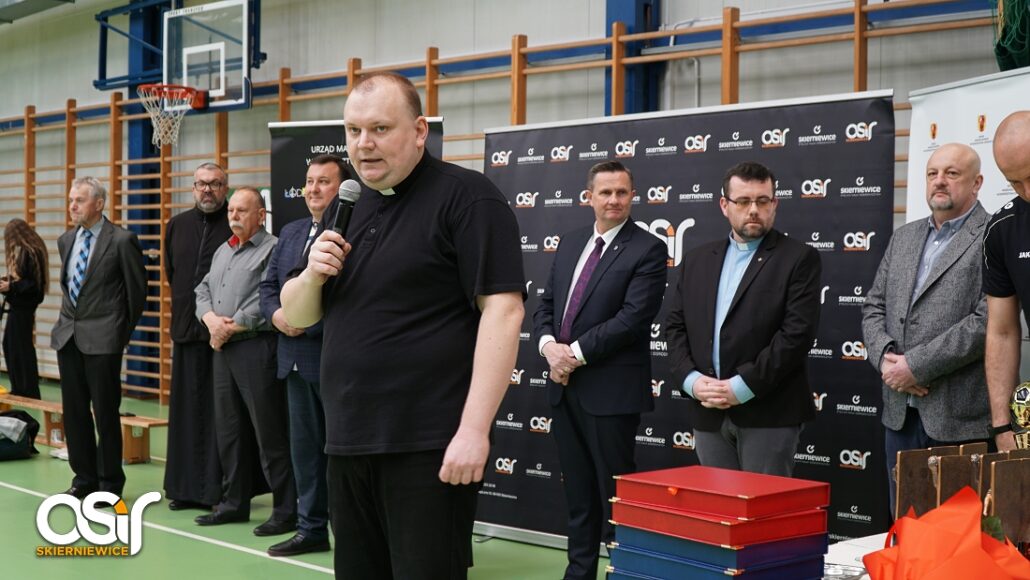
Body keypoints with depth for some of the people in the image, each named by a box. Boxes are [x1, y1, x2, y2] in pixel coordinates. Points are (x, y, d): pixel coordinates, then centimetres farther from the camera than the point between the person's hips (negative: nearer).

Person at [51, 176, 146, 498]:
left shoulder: (122, 240, -9)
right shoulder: (66, 240, 11)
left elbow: (137, 289, -2)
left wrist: (124, 331, 4)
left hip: (101, 338, -6)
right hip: (67, 335, 6)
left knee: (105, 412, -1)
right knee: (74, 411, 10)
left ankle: (110, 483, 10)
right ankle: (84, 477, 21)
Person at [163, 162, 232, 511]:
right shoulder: (177, 225, 12)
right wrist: (189, 307, 16)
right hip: (187, 329, 5)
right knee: (186, 410, 10)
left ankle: (220, 488, 5)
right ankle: (185, 486, 18)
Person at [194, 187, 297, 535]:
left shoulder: (271, 250, -8)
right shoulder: (222, 252, 20)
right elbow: (203, 291, 16)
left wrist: (229, 328, -12)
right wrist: (211, 319, -4)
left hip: (256, 348, -8)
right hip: (224, 350, 9)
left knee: (269, 433, -6)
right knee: (228, 429, 13)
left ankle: (285, 510, -1)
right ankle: (233, 503, 23)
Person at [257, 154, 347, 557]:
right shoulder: (290, 232, 16)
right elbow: (268, 286, 17)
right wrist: (277, 314, -3)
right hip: (297, 358, 8)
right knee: (304, 446, 14)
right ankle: (311, 529, 25)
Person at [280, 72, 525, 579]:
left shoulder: (465, 196, -9)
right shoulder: (351, 212, 14)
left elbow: (502, 310, -16)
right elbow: (296, 315, 19)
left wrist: (473, 429, -22)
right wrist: (312, 274, -4)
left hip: (428, 447, -7)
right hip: (349, 444, 7)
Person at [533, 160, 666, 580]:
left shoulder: (647, 250, -8)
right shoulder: (570, 244, 13)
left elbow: (633, 317, -17)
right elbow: (546, 304, 14)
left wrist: (576, 352, -16)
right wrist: (549, 344, -6)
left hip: (610, 390, -6)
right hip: (564, 387, 7)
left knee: (615, 491, 1)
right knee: (577, 490, 15)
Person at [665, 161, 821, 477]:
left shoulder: (799, 259, -2)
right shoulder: (697, 260, 15)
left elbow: (797, 332, -11)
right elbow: (676, 326, 13)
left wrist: (742, 387, -15)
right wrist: (691, 380, -5)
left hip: (768, 413, -5)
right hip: (708, 414, 5)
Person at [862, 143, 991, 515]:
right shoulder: (904, 237, 16)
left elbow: (988, 321, -17)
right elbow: (873, 307, 15)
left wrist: (916, 366, -16)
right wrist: (885, 356, -5)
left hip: (959, 417, -6)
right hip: (900, 412, 6)